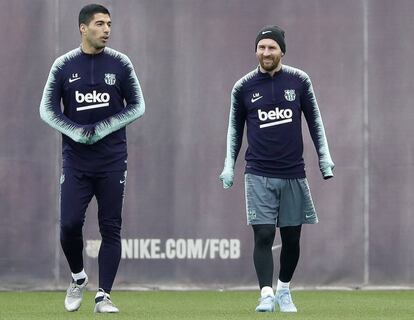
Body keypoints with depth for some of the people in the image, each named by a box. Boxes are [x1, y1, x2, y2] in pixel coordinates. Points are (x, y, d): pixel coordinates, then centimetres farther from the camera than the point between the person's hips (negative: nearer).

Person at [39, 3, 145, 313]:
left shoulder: (120, 64, 1)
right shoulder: (64, 66, 2)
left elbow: (137, 107, 3)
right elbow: (47, 109, 4)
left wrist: (103, 129, -9)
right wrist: (76, 132, -12)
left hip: (112, 161, 0)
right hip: (76, 160, 0)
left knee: (111, 229, -2)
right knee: (70, 224, -8)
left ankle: (103, 296, 3)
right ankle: (78, 278, 19)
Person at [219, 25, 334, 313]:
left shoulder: (299, 81, 2)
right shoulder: (244, 87, 1)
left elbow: (314, 120, 10)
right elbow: (235, 128, 11)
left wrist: (324, 156, 4)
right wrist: (229, 165, 5)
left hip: (294, 174, 1)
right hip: (259, 175, -1)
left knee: (291, 238, 8)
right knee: (263, 236, -12)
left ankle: (284, 290, 28)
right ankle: (267, 295, -13)